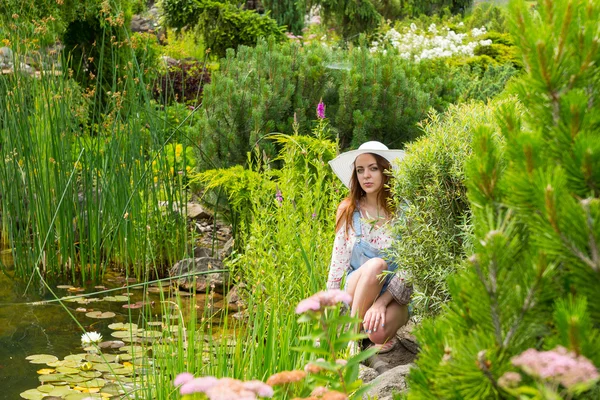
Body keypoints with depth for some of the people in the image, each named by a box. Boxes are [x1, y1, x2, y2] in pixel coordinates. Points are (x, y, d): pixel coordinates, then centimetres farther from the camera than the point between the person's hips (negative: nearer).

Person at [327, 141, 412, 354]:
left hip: (395, 297, -2)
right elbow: (338, 264, 1)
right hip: (356, 293, 2)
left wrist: (381, 302, -23)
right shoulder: (347, 210, 0)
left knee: (378, 333, -36)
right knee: (375, 264, -33)